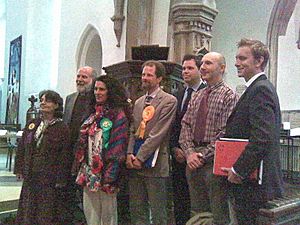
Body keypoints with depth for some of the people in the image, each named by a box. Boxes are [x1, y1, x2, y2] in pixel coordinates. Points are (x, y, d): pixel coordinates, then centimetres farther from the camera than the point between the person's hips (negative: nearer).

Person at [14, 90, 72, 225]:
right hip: (30, 178, 5)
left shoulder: (62, 128, -8)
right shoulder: (31, 125, 9)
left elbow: (65, 156, -10)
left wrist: (61, 180, -12)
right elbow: (21, 148, 14)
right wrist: (19, 169, 8)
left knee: (47, 213, 2)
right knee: (28, 212, 14)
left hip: (50, 180, -5)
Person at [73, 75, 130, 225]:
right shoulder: (94, 114, 14)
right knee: (90, 212, 11)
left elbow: (118, 145, -14)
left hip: (105, 171, -6)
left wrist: (110, 174, -19)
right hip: (89, 171, 7)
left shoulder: (118, 114, -8)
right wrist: (81, 167, 12)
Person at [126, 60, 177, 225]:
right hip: (135, 163, 6)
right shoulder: (138, 102, 17)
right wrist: (130, 153, -2)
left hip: (154, 165, -6)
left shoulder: (169, 101, -5)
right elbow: (132, 131, 13)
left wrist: (140, 157, -13)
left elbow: (157, 134, -12)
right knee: (137, 211, 13)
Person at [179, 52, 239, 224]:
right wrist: (190, 152, -4)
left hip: (214, 160, -6)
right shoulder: (197, 96, 15)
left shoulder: (229, 96, -7)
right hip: (193, 160, 7)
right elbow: (186, 126, 10)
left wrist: (203, 155, -15)